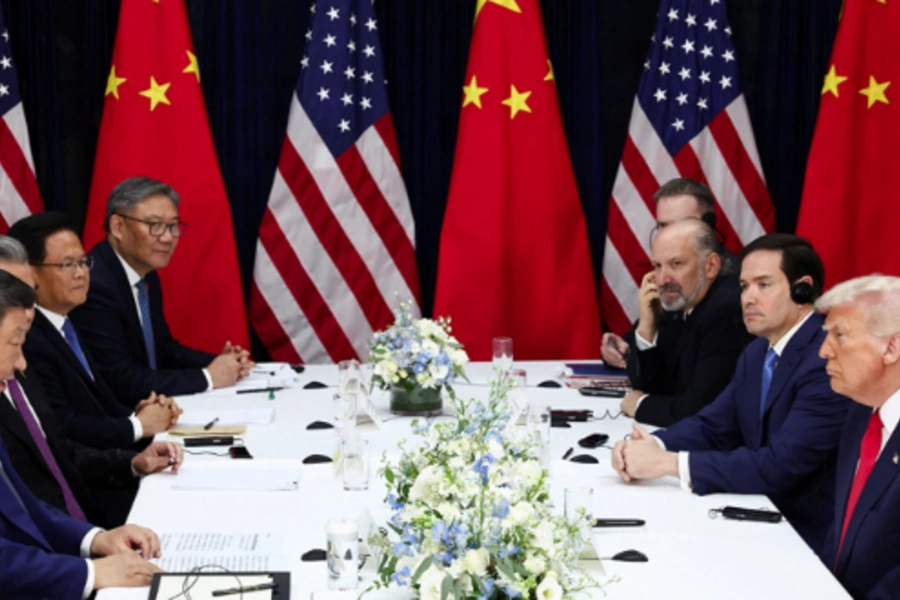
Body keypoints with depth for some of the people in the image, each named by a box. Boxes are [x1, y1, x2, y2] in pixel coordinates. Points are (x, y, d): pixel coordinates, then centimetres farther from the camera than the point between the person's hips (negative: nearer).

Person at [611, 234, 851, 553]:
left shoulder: (829, 360, -21)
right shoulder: (758, 353, 9)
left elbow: (781, 466, -26)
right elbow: (712, 426, 12)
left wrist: (668, 462, -24)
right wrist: (651, 445, -10)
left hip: (811, 538, -8)